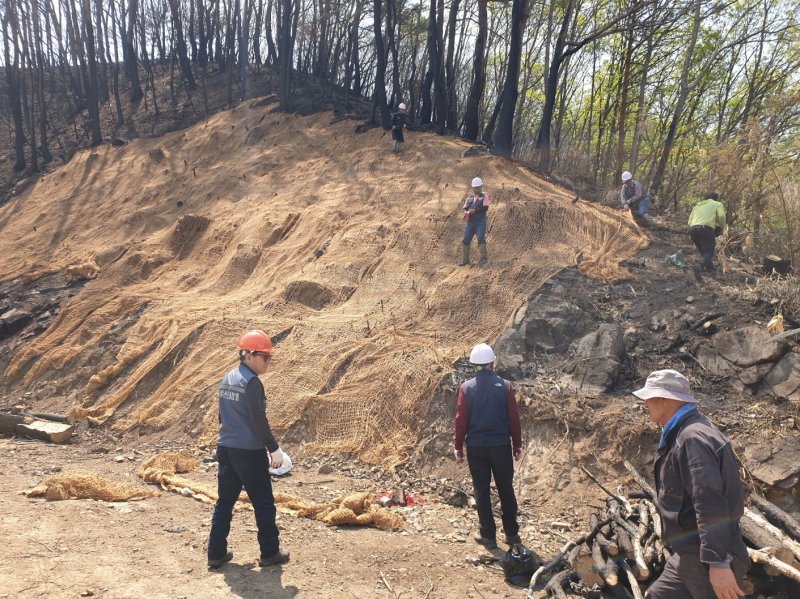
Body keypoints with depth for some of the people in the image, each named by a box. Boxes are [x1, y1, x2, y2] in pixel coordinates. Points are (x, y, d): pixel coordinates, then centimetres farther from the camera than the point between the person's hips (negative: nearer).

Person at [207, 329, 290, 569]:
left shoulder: (226, 380, 10)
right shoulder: (251, 382, -16)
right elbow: (258, 420, -18)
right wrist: (274, 448, -11)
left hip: (225, 449, 8)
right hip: (249, 452, -8)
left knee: (224, 502, 14)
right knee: (264, 504, 5)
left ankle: (216, 554, 18)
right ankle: (270, 553, 14)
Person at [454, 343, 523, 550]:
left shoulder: (466, 387, -6)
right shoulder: (504, 386, -5)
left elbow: (461, 420, -4)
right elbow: (514, 418, -2)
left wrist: (458, 447, 5)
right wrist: (517, 444, 8)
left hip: (476, 447, 0)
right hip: (501, 445, 1)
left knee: (482, 491, 9)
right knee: (506, 489, 13)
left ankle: (488, 535, 14)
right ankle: (511, 533, 20)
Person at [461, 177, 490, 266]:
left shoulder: (484, 197, 3)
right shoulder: (469, 198, 17)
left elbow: (485, 208, -11)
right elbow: (465, 208, 12)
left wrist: (475, 210, -20)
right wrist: (467, 212, -11)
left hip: (480, 221, -5)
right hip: (470, 222, 5)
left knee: (481, 238, -19)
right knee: (466, 239, 2)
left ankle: (483, 258, -18)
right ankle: (465, 259, 9)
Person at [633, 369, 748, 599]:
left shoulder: (693, 438, -20)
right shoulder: (682, 434, 13)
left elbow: (710, 504, -26)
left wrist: (718, 562, -27)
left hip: (705, 557, -10)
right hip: (690, 554, 10)